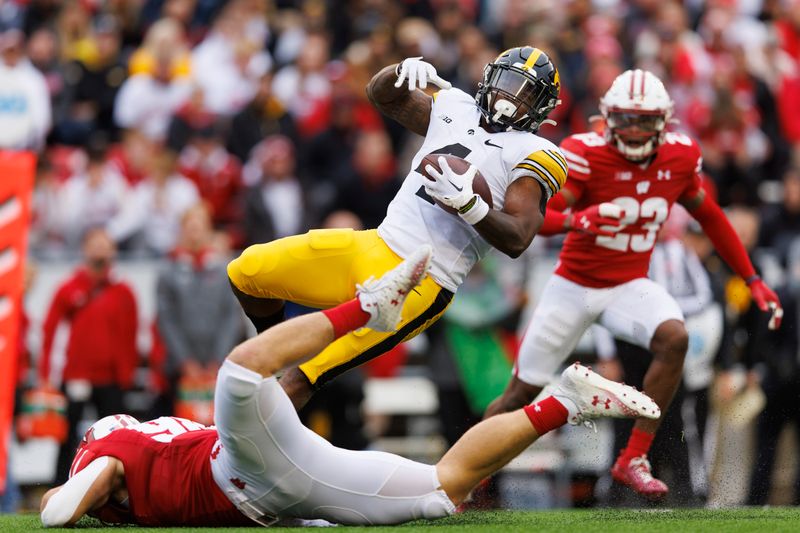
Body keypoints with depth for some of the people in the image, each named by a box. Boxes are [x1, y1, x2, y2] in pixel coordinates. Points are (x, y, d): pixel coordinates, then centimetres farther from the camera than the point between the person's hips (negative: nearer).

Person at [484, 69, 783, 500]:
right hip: (574, 286, -2)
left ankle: (633, 460, -19)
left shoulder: (680, 157, -6)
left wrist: (753, 281, 9)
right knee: (524, 391, 3)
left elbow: (709, 216, 10)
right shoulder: (584, 154, -19)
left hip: (630, 286, 2)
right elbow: (536, 218, -26)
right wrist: (574, 220, -48)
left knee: (674, 338, -28)